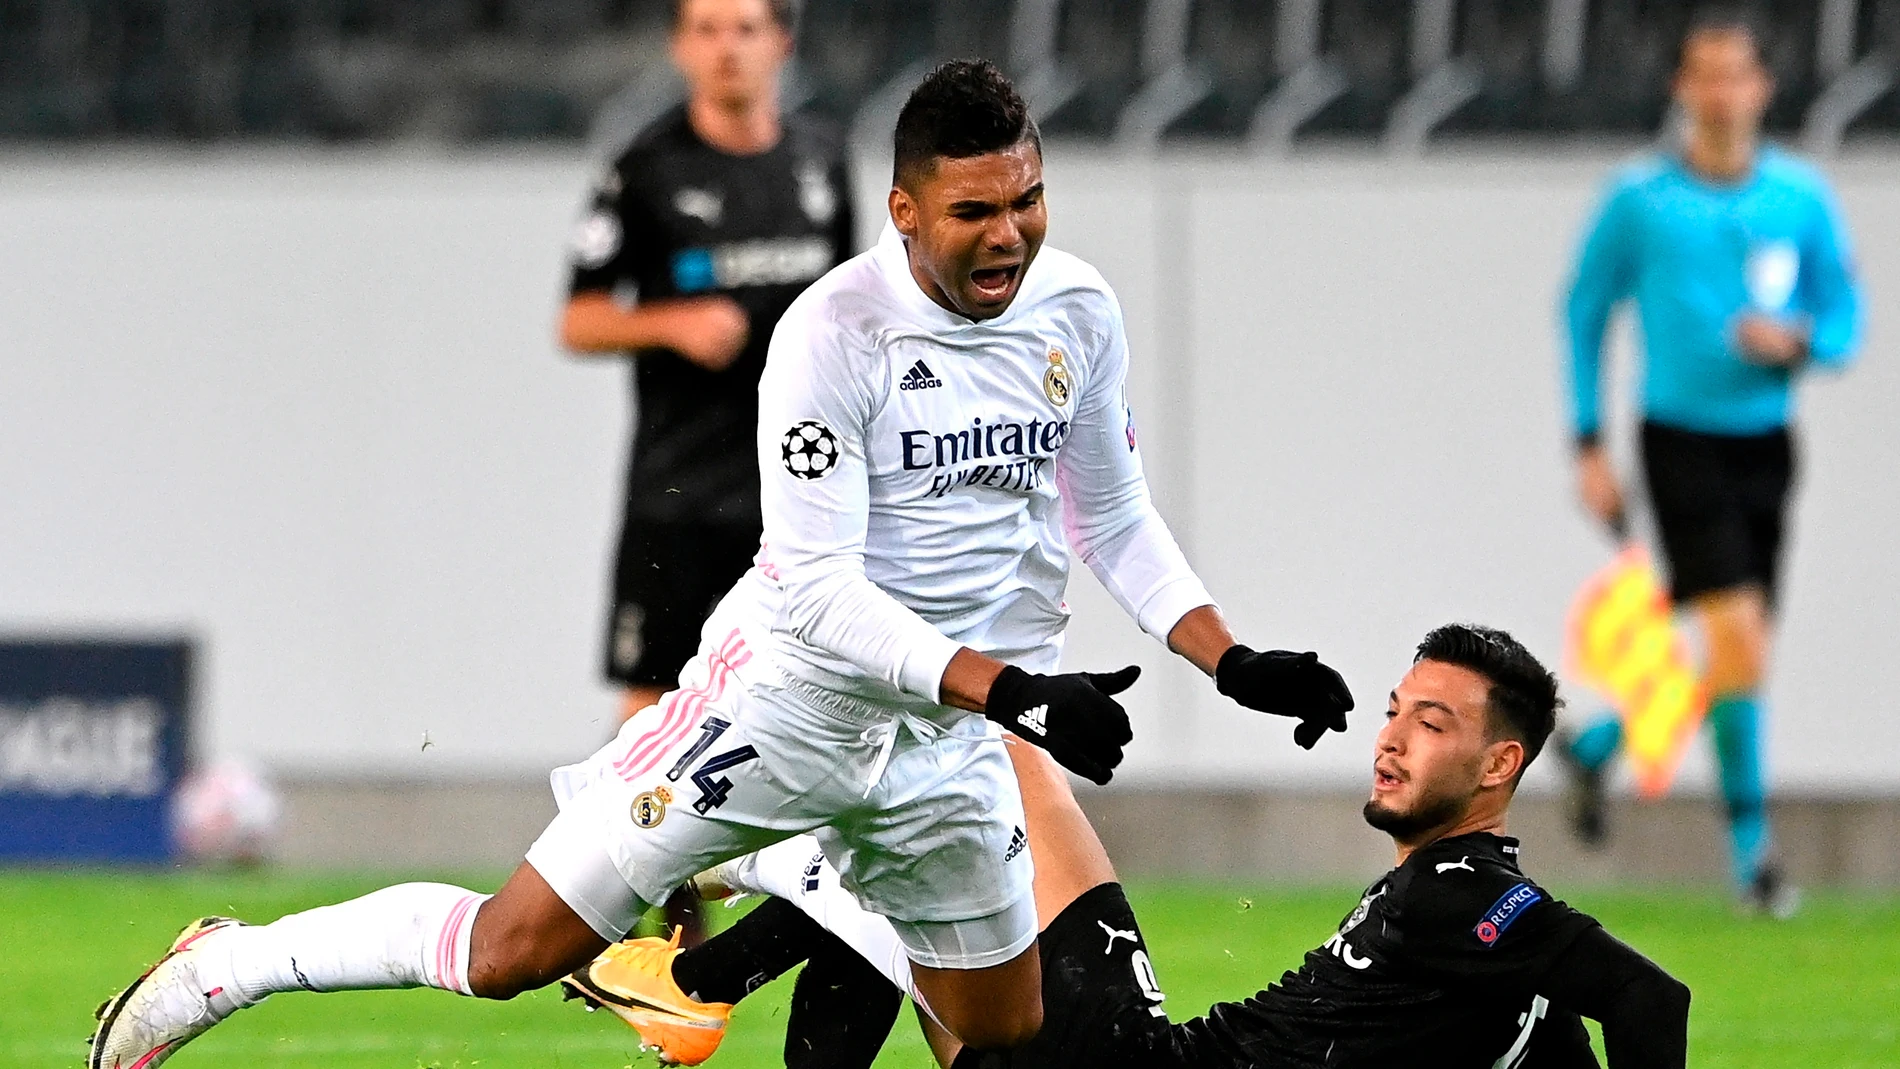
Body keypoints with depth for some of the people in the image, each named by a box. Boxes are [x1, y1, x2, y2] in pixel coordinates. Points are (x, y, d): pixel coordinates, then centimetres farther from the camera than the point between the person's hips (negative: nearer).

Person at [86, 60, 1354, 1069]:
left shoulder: (1078, 311, 0)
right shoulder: (835, 332, -19)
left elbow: (1117, 517, 14)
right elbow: (818, 589, -22)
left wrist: (1237, 662, 1)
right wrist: (1009, 690, -29)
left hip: (949, 735, 6)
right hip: (793, 689, -6)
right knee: (514, 950, -7)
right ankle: (234, 962, 12)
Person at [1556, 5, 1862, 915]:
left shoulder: (1800, 197, 4)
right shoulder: (1638, 199, -3)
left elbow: (1843, 316, 10)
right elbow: (1585, 312, 6)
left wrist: (1798, 342, -13)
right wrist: (1589, 446, 4)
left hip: (1764, 443, 4)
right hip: (1681, 440, -4)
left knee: (1740, 651, 8)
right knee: (1739, 636, -16)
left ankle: (1598, 741, 35)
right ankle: (1749, 841, -7)